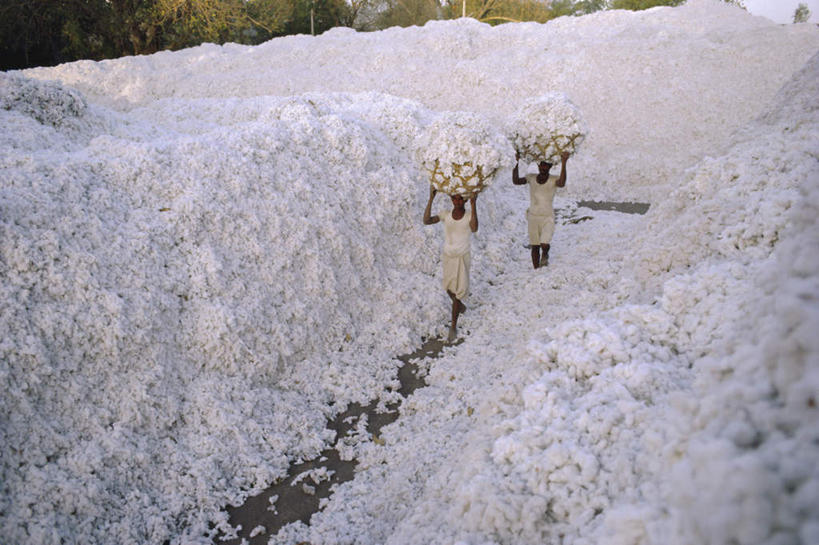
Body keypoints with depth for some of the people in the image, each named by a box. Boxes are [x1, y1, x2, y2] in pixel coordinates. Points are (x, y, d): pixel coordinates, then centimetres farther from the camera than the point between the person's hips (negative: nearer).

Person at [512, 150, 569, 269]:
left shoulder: (554, 179, -10)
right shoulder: (531, 177, 0)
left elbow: (562, 183, -33)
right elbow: (516, 181, -13)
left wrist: (563, 163, -41)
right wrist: (516, 162, -20)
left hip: (548, 218, -3)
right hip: (533, 217, 3)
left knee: (545, 245, -19)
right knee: (535, 246, 7)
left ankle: (545, 255, 16)